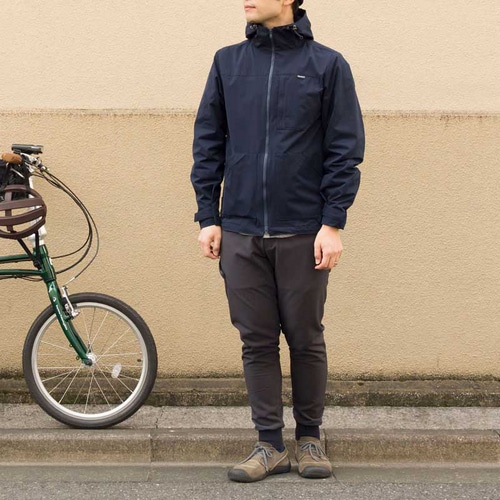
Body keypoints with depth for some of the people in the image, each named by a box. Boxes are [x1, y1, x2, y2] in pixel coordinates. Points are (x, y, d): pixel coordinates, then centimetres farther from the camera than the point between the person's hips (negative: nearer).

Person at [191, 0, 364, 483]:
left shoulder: (327, 64, 1)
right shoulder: (227, 62, 10)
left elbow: (344, 149, -1)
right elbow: (207, 143, 10)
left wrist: (333, 223, -8)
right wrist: (208, 217, 3)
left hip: (303, 233, -2)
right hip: (240, 232, 3)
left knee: (306, 339, 8)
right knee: (257, 342, 7)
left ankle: (309, 438, 25)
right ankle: (270, 444, 18)